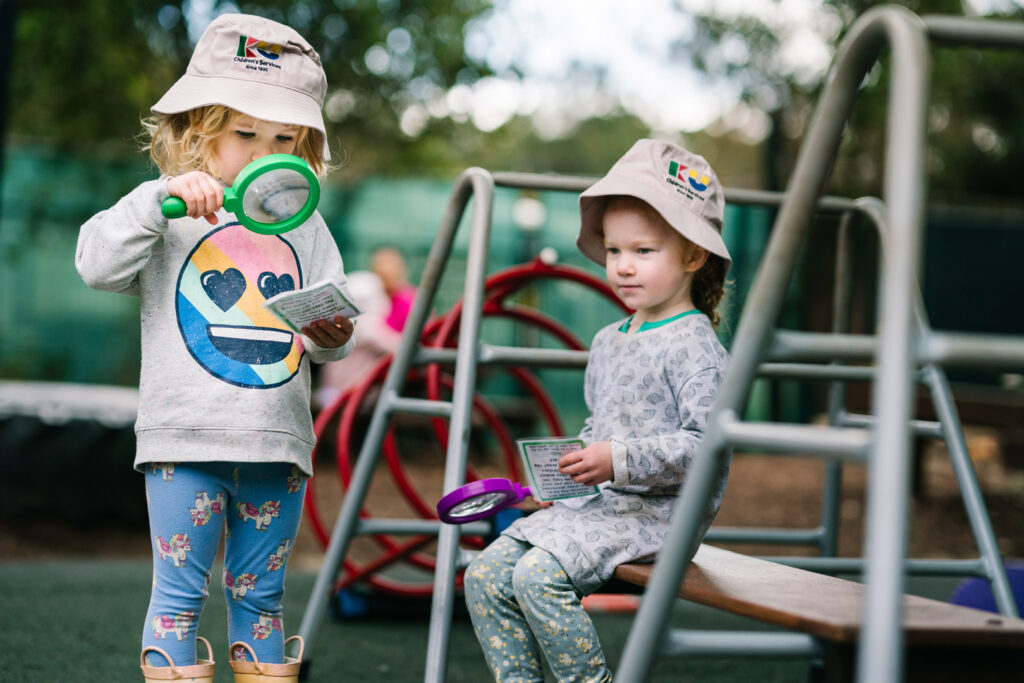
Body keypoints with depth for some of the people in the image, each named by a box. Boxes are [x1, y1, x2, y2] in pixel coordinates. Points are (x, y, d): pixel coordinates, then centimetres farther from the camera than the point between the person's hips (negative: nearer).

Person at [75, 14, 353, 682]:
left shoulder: (305, 227, 13)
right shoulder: (171, 218, 3)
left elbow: (330, 337, 14)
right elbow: (98, 264, -11)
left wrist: (332, 335, -10)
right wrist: (161, 195, -18)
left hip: (279, 446, 3)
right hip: (186, 442, -3)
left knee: (259, 596, 13)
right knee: (180, 593, 0)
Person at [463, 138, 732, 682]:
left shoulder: (693, 346, -11)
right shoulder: (607, 342, 16)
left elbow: (707, 443, -21)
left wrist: (621, 460, -25)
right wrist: (563, 473, 9)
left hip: (661, 513, -9)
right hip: (597, 502, 9)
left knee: (538, 575, -26)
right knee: (486, 574, -3)